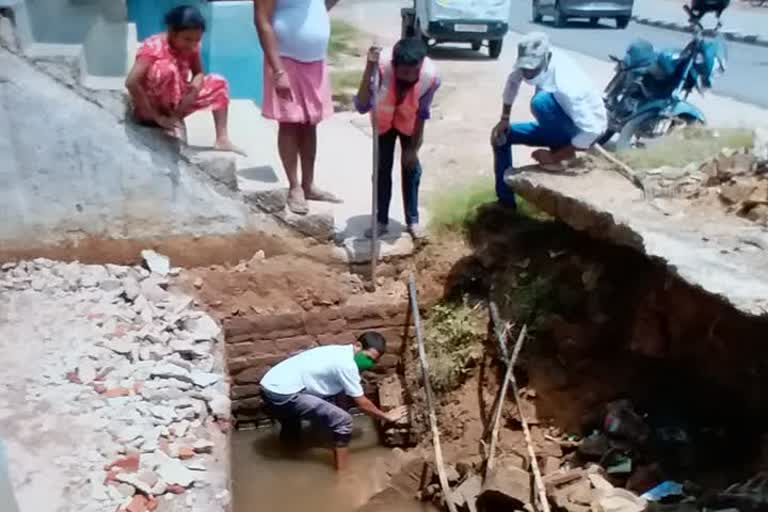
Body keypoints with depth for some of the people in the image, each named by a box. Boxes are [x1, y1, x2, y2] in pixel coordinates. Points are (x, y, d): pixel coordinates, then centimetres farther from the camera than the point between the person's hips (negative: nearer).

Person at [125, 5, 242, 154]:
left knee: (218, 83, -3)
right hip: (150, 108, -7)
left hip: (177, 104, 7)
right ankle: (173, 122, -17)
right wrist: (156, 117, -29)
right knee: (166, 67, -32)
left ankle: (222, 139, -8)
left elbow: (198, 74, 3)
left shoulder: (191, 47, -3)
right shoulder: (153, 47, -23)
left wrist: (195, 87, -23)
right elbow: (131, 82, -31)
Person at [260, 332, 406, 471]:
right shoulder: (346, 364, -13)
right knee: (343, 421, -8)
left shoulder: (341, 353, 14)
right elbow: (362, 403, -5)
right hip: (281, 394, -9)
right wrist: (386, 416, 8)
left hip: (272, 386, 9)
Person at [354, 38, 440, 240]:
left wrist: (414, 147, -12)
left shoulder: (430, 75, -36)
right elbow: (362, 106, -46)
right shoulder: (382, 66, -40)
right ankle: (381, 220, 15)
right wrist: (369, 68, -56)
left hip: (409, 121, 1)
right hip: (384, 119, 0)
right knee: (382, 168, 2)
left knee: (411, 167, 2)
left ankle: (413, 220, 17)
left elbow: (422, 113, -19)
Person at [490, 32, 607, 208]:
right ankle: (506, 201, 7)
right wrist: (504, 119, 2)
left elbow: (591, 130, -37)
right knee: (501, 135, 3)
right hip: (559, 126, 8)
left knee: (541, 100, -34)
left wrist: (555, 156, -30)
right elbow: (513, 81, 5)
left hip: (585, 129, -8)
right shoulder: (533, 62, -16)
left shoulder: (565, 84, -36)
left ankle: (564, 153, -15)